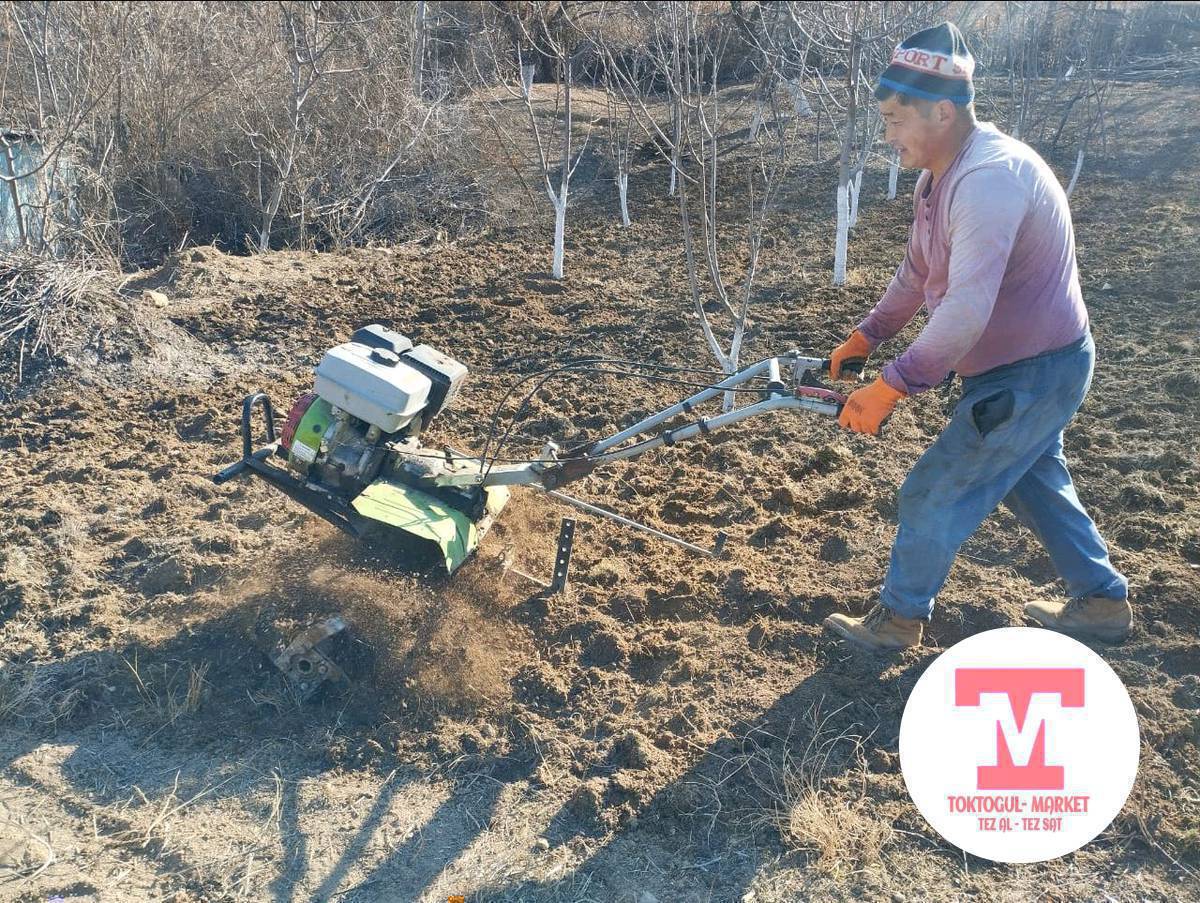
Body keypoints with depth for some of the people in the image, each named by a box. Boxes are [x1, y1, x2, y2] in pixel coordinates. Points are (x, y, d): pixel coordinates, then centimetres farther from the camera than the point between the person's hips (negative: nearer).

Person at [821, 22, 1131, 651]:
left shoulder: (989, 179, -30)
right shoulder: (941, 177, 3)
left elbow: (965, 312, -37)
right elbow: (916, 274, 15)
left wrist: (890, 387, -32)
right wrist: (866, 337, 9)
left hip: (1031, 376, -10)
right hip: (1033, 366, 10)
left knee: (933, 496, 1)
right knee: (1034, 482, 25)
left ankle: (898, 619, 20)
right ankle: (1103, 603, 42)